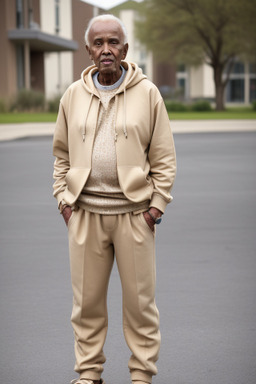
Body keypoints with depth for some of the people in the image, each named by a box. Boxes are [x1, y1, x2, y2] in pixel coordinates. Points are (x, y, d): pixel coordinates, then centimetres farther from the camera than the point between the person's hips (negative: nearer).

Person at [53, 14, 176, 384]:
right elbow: (62, 154, 14)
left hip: (134, 212, -2)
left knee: (140, 299, 4)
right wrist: (63, 199, 5)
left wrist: (157, 205, -5)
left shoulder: (147, 93, 0)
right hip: (85, 213, 2)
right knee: (87, 298, 8)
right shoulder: (73, 95, 7)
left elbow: (164, 157, 1)